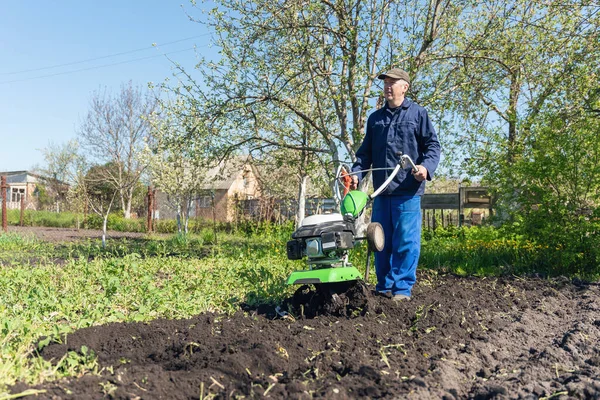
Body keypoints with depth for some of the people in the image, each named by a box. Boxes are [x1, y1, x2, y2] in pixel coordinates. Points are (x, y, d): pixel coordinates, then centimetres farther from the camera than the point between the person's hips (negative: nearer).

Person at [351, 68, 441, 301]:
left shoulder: (417, 113, 5)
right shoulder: (375, 118, 18)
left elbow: (433, 145, 2)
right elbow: (366, 152, 18)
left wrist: (426, 167, -17)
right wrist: (357, 172, 1)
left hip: (407, 191, -4)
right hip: (381, 190, 5)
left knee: (406, 242, -4)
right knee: (381, 241, 9)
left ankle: (402, 289, 5)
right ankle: (384, 287, 20)